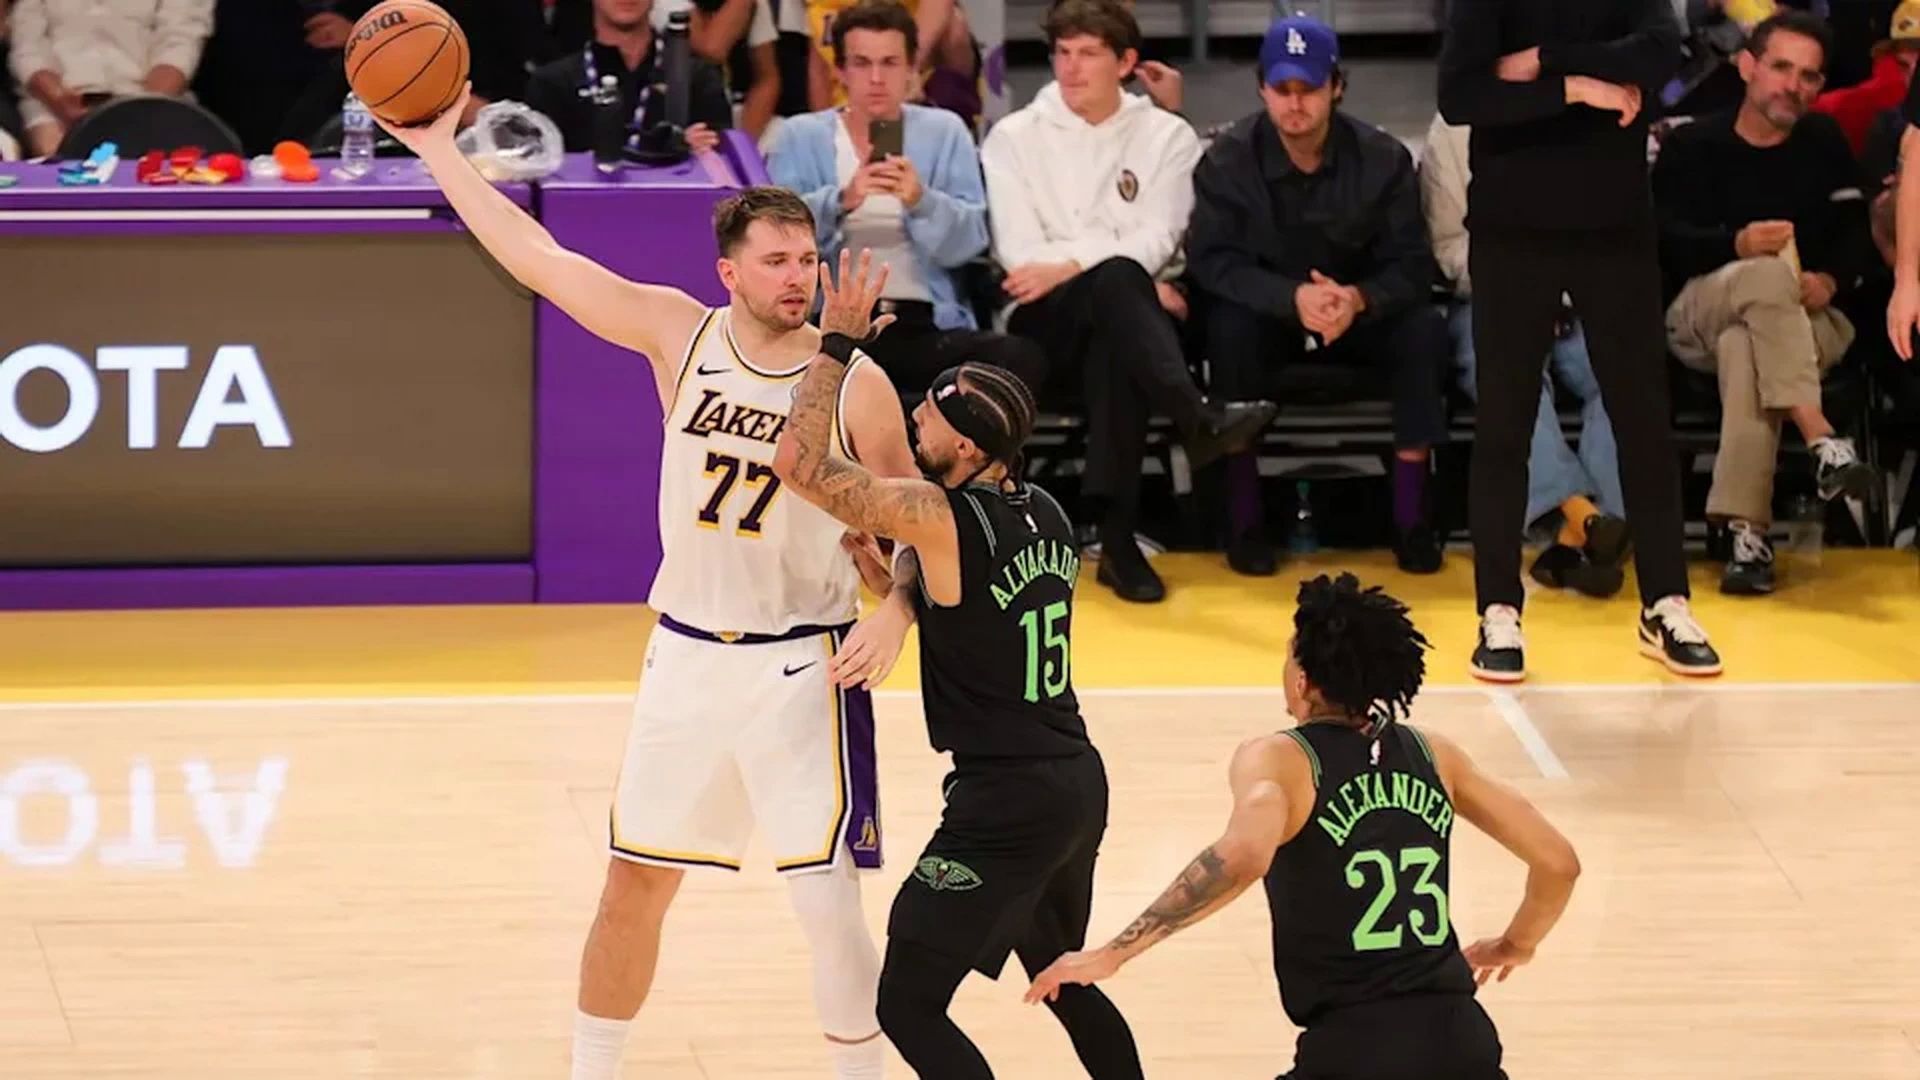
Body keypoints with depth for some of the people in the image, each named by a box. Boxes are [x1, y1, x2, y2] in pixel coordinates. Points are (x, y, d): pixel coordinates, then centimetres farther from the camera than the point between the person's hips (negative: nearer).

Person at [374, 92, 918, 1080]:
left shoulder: (856, 384, -10)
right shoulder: (680, 334, -4)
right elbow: (538, 259, -3)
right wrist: (438, 150, -5)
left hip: (800, 669, -3)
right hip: (685, 656, 3)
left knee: (829, 906, -9)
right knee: (633, 884, 11)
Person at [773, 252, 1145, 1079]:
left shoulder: (936, 515, -17)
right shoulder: (1044, 516, 7)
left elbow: (799, 460, -17)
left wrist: (838, 343, -10)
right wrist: (900, 603, -4)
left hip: (1004, 804, -9)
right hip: (1079, 785, 9)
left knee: (909, 1008, -2)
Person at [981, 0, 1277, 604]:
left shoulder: (1167, 137, 12)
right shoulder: (1013, 139, 10)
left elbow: (1156, 242, -3)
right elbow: (1020, 253, -3)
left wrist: (1070, 265, -18)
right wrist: (1133, 283, -12)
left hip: (1121, 321, 1)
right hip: (1046, 325, -1)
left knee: (1114, 350, -38)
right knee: (1116, 278, -36)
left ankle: (1118, 537, -46)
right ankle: (1199, 421, -57)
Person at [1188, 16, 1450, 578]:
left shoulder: (1382, 158, -10)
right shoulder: (1227, 161, -13)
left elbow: (1411, 266, -14)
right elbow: (1212, 261, -20)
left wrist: (1358, 299, -37)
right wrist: (1293, 297, -38)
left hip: (1361, 315, 1)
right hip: (1266, 314, -1)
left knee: (1423, 327, -29)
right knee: (1229, 327, -35)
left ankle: (1410, 517, -21)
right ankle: (1245, 521, -26)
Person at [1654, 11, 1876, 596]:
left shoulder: (1824, 143, 13)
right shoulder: (1692, 146, 6)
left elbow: (1857, 234, 7)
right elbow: (1663, 239, -7)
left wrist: (1832, 279, -16)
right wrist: (1736, 245, -26)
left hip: (1805, 321, 1)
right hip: (1699, 310, -1)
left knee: (1744, 347, -38)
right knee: (1768, 272, -37)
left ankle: (1747, 530, -49)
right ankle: (1822, 441, -53)